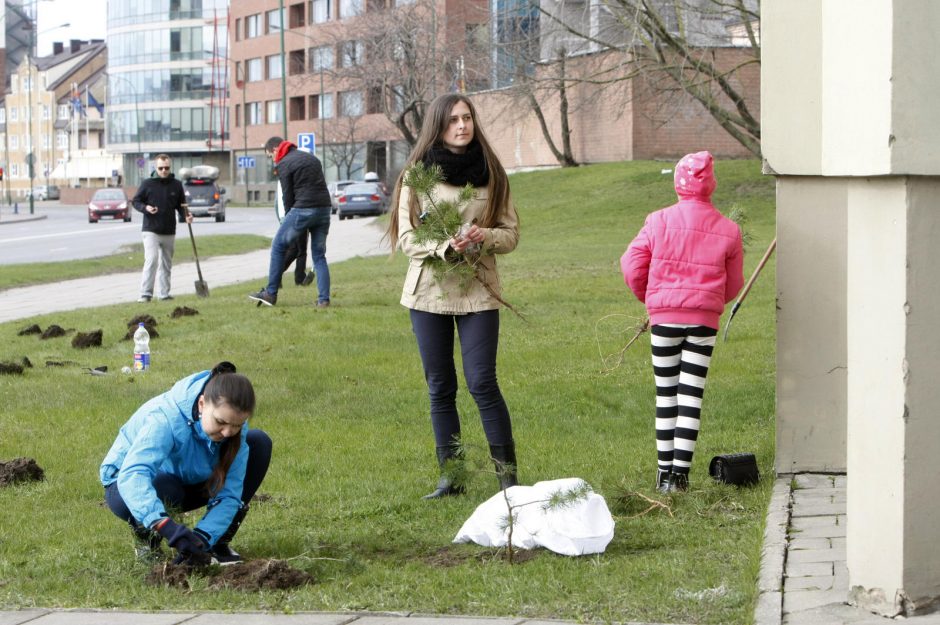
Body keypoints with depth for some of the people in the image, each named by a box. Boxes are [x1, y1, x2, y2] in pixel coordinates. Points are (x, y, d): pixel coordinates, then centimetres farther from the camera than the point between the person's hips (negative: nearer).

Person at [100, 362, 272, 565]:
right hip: (126, 484, -5)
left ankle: (218, 541, -6)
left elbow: (228, 493, -23)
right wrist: (167, 526, -67)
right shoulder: (165, 418, -37)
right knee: (162, 488, -43)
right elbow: (132, 474, -53)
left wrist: (203, 538, -40)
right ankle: (145, 536, -6)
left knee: (260, 443, -16)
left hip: (187, 479, 5)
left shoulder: (234, 421, -21)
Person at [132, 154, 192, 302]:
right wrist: (146, 208, -17)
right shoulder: (147, 184, -3)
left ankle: (165, 293, 21)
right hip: (151, 230, -4)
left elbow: (181, 205, 13)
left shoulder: (176, 185, 6)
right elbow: (136, 201, 3)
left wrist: (186, 216, -7)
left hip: (169, 232, 4)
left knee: (166, 264, 12)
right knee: (151, 260, -16)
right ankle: (145, 294, -16)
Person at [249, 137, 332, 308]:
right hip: (324, 208, 7)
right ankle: (323, 299, 4)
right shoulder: (311, 157, 21)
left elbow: (288, 196, -3)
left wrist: (288, 216, 10)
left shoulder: (284, 164, -1)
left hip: (303, 209, -7)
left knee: (278, 247, 7)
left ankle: (270, 294, 8)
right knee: (319, 255, 12)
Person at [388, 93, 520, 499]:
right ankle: (450, 476, 13)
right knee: (440, 388, 5)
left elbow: (511, 233, 6)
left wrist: (486, 236, -16)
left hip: (478, 291, -1)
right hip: (429, 291, 1)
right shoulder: (417, 174, 1)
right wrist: (444, 246, -19)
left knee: (482, 382, -8)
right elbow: (405, 236, -2)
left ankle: (508, 475, 0)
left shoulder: (491, 174, 4)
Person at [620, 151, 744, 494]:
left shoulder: (659, 221, -4)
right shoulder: (728, 230, 0)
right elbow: (733, 285, 7)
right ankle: (681, 471, -1)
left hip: (664, 317, 0)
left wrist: (649, 297, 17)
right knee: (692, 394, 3)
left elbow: (631, 266, -3)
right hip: (705, 319, 0)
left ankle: (665, 471, 11)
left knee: (666, 394, 9)